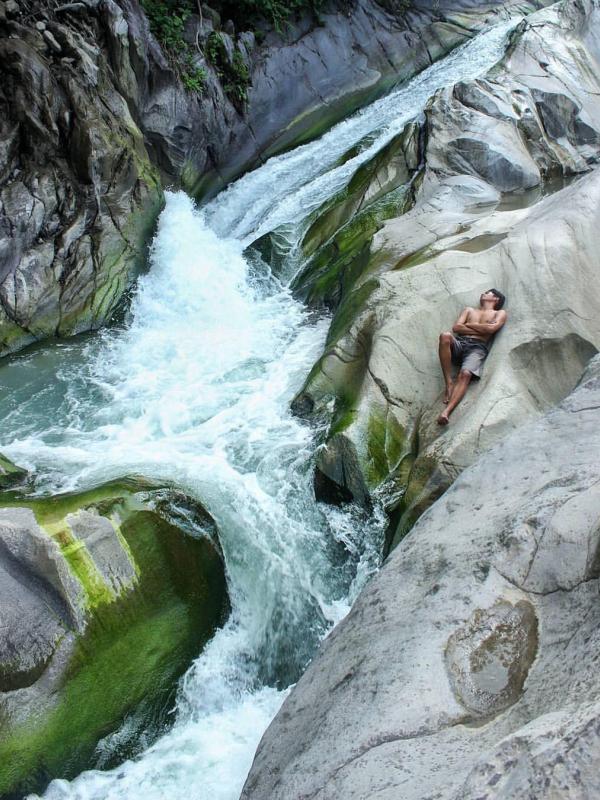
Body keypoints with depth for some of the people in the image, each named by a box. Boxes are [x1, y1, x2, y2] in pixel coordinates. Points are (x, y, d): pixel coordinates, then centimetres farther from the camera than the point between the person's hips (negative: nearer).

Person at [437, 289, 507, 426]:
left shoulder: (500, 313, 22)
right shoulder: (469, 310, 32)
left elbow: (491, 328, -1)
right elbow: (456, 327, 13)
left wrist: (469, 324, 9)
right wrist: (480, 330, 3)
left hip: (478, 348, -3)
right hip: (460, 343, 3)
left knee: (465, 374, -33)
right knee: (445, 335, -34)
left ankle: (446, 412, -53)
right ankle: (449, 383, -30)